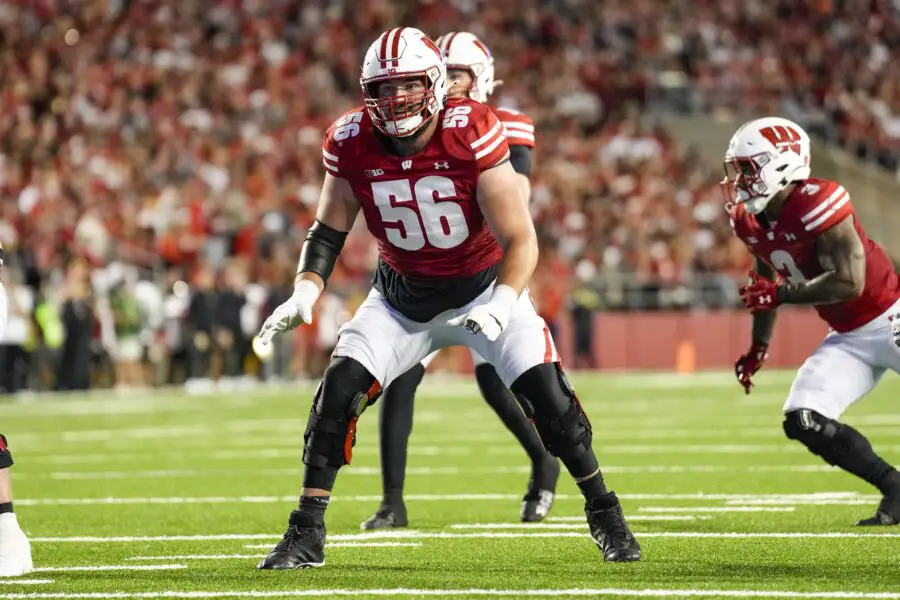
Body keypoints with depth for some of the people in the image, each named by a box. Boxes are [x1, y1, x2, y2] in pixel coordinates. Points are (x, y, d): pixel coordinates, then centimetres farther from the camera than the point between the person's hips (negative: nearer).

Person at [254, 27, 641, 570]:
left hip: (484, 287, -2)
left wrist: (503, 303, -41)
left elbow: (521, 240, -24)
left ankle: (604, 512, 8)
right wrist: (306, 291, -21)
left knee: (548, 397, -15)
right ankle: (307, 535, -3)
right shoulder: (353, 144, -17)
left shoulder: (473, 135, -26)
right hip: (403, 297, 2)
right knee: (339, 392, -14)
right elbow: (329, 230, -3)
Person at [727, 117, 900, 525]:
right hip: (849, 338, 8)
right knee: (803, 421, -7)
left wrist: (780, 296, -25)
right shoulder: (750, 222, 1)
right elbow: (766, 283, 18)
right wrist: (759, 347, 18)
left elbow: (848, 282, -27)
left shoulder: (816, 204, -25)